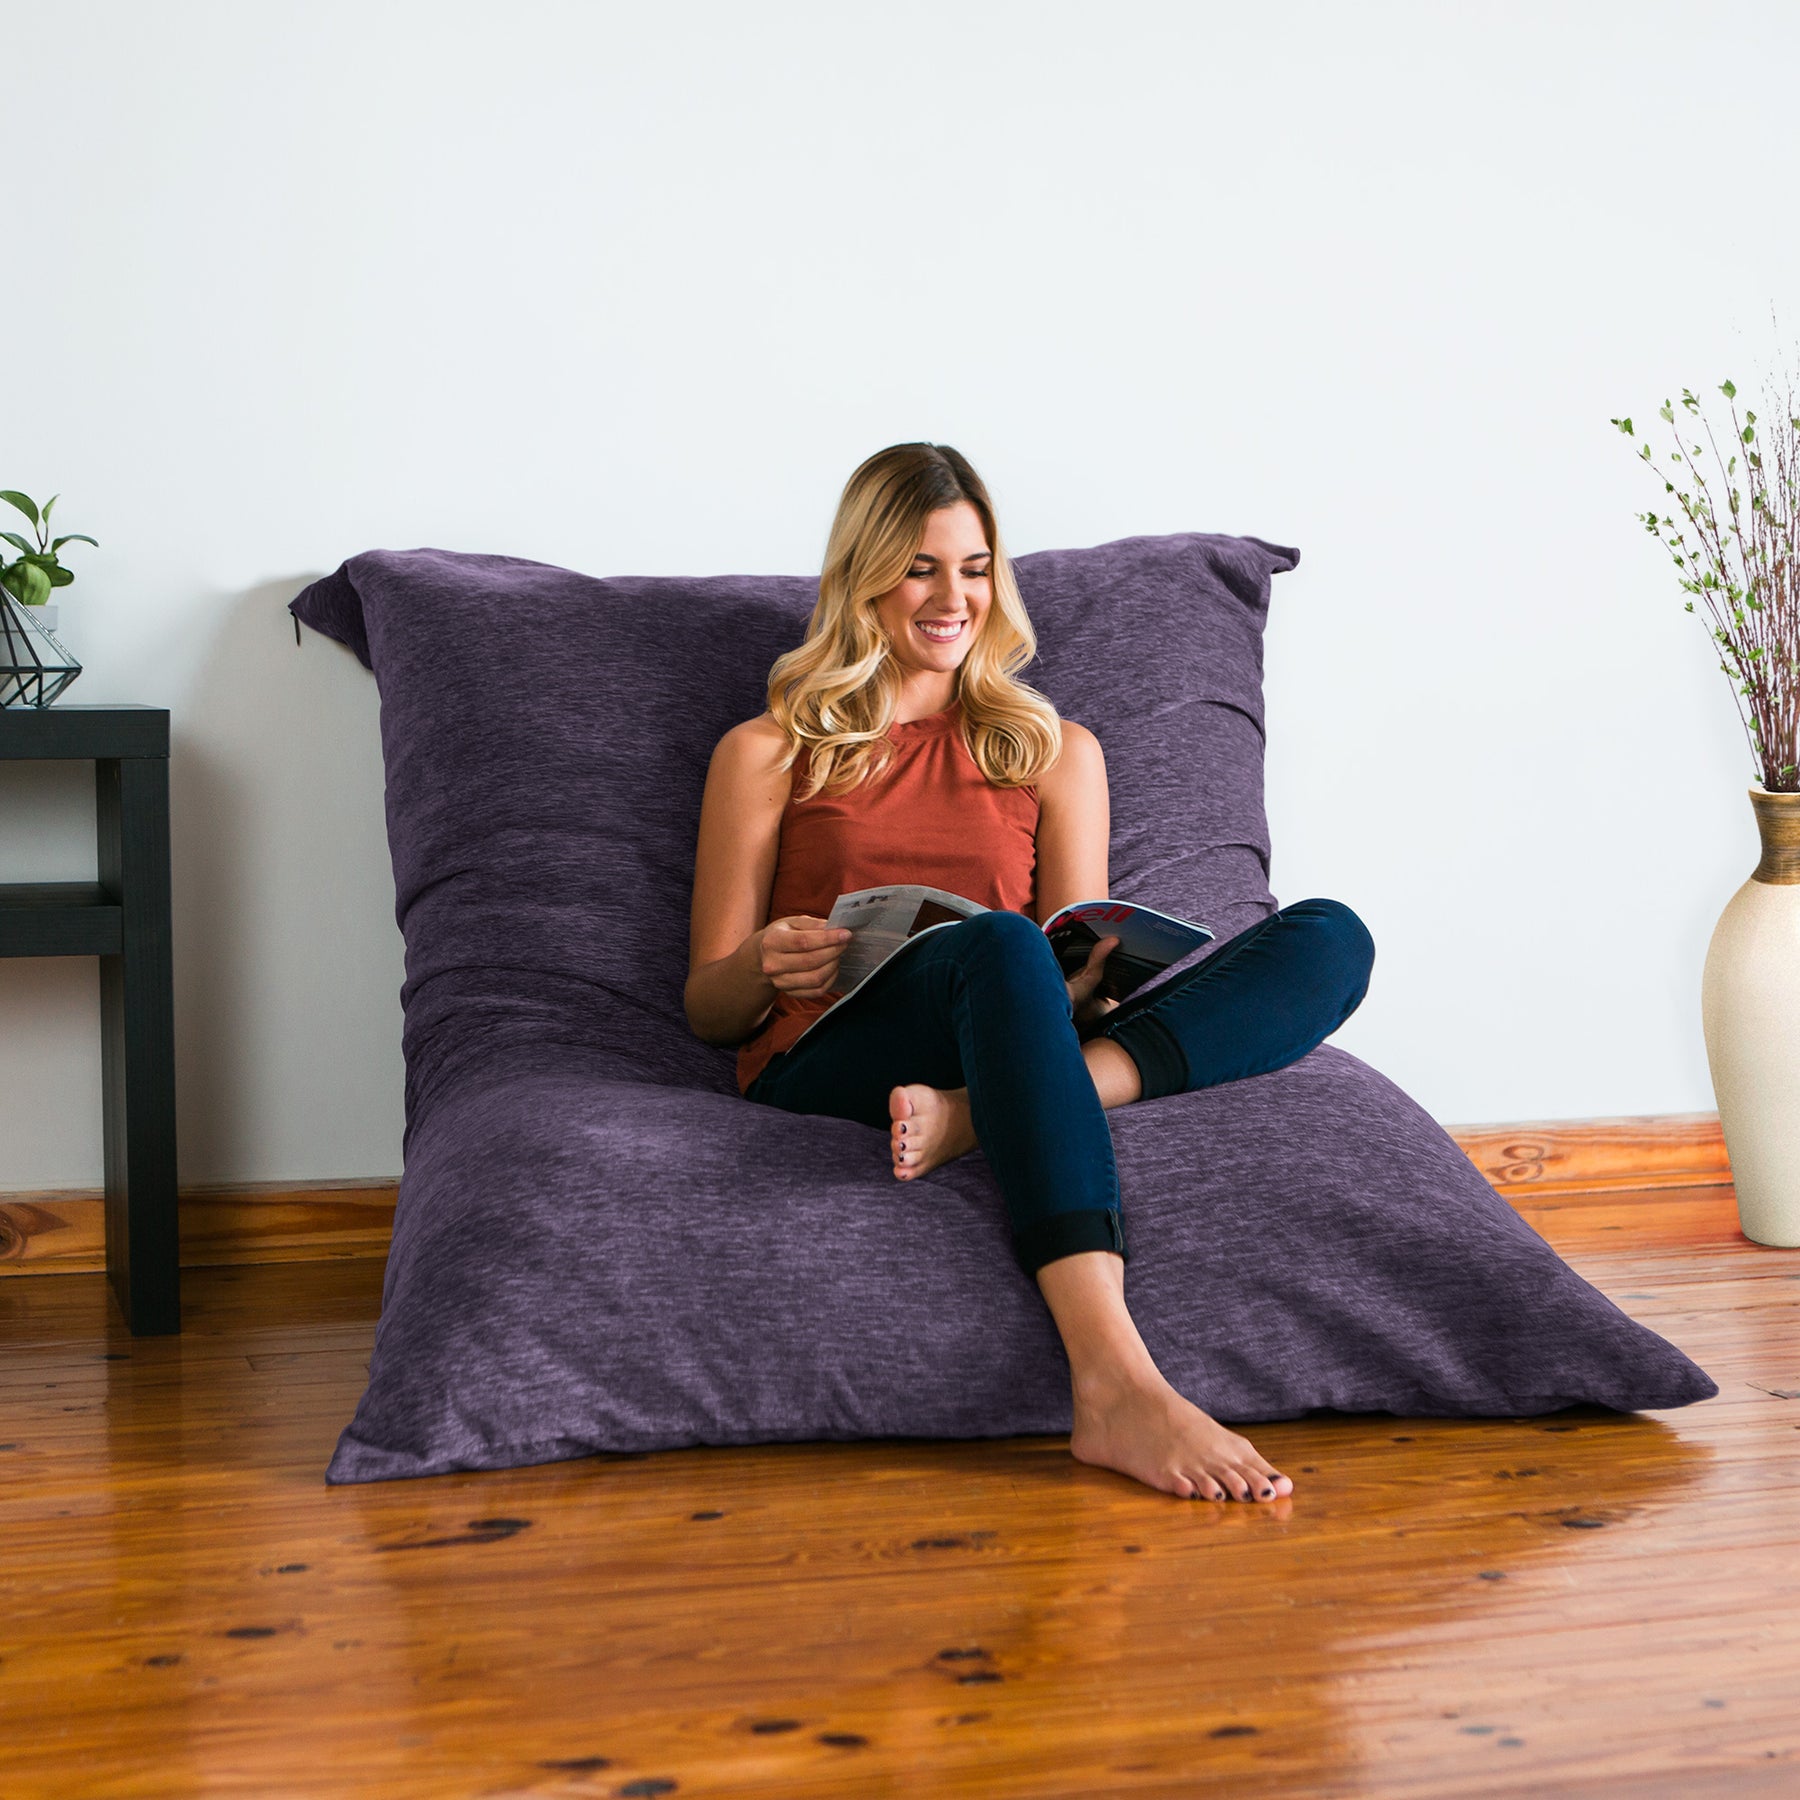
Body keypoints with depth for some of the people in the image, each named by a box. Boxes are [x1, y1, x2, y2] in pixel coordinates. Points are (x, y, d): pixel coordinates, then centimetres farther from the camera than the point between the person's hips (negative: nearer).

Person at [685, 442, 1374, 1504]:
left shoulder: (1057, 752, 26)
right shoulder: (767, 756, 18)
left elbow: (1083, 961, 16)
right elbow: (708, 1007, 14)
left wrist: (1085, 984, -10)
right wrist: (764, 968, -11)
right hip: (823, 1069, -3)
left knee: (1331, 937, -19)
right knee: (1001, 943, -39)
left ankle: (972, 1116, -38)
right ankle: (1116, 1386, -55)